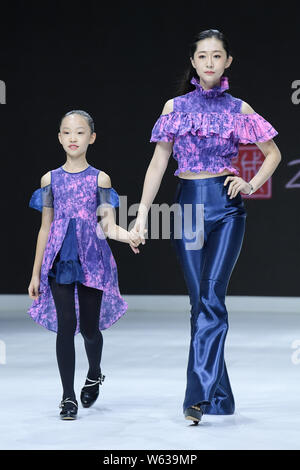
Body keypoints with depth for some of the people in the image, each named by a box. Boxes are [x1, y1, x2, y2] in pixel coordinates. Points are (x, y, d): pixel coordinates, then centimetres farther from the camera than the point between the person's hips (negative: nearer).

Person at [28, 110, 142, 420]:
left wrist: (125, 235, -26)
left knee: (89, 328, 4)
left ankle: (94, 375, 35)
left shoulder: (100, 179, 3)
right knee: (66, 325, -7)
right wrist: (36, 274, 10)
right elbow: (45, 228, 11)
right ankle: (68, 397, 1)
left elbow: (108, 225, -2)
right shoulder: (51, 179, 7)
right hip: (60, 261, 1)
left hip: (92, 260, -1)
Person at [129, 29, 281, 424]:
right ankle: (217, 394, 12)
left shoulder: (239, 110, 6)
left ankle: (200, 394, -17)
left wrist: (252, 184, 0)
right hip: (188, 205, 2)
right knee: (200, 301, 3)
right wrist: (141, 217, 2)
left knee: (211, 298, -14)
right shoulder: (175, 107, 8)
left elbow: (273, 153, 17)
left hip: (226, 206, -2)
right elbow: (159, 163, 7)